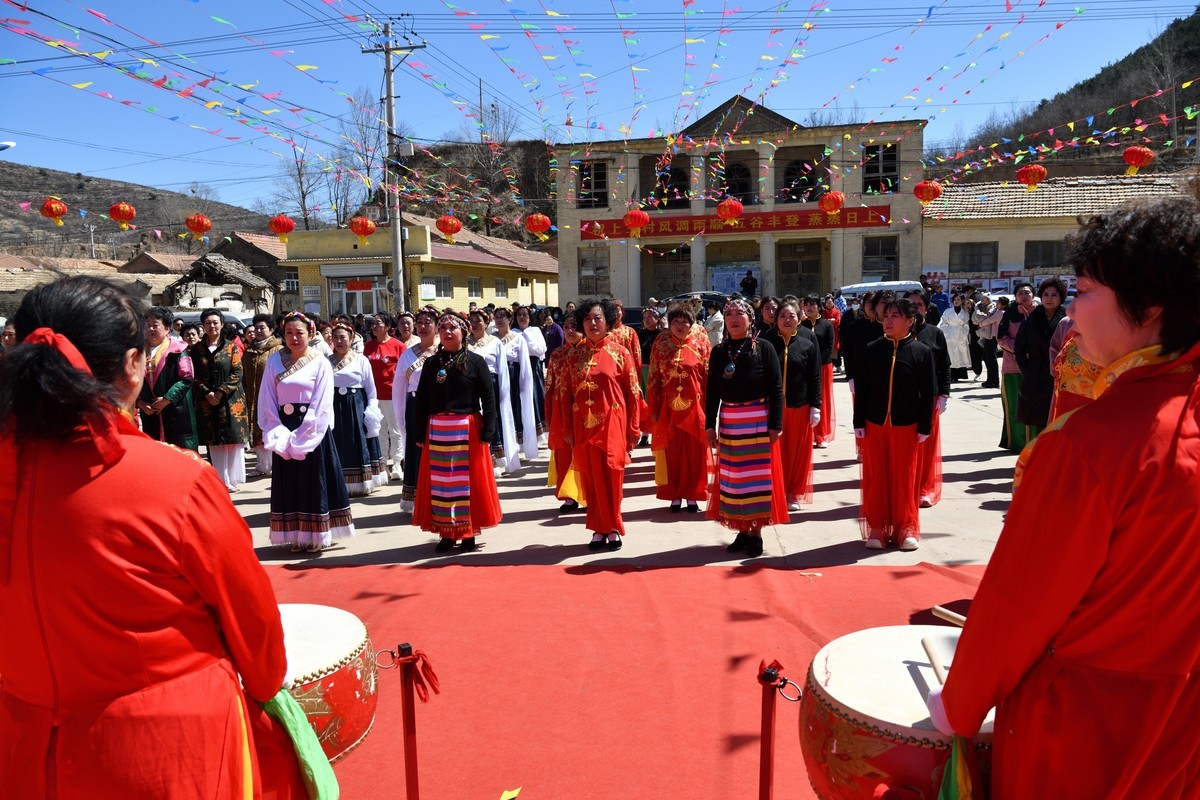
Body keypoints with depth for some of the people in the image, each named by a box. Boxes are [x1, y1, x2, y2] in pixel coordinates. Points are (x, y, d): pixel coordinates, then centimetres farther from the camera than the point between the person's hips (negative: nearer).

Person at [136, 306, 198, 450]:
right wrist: (139, 402, -2)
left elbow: (186, 378, -11)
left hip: (176, 413, -5)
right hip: (149, 414, 5)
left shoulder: (177, 349, -5)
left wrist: (166, 399, -14)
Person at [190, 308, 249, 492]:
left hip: (230, 400, -1)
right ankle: (220, 481, 5)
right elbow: (193, 376, 4)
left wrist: (221, 392, -13)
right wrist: (207, 393, -11)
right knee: (213, 442, 1)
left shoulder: (232, 347, 5)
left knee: (233, 440, -2)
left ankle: (232, 479, 8)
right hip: (206, 402, 2)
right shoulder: (196, 350, 10)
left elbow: (237, 373, -3)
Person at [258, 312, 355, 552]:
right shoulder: (274, 361, 3)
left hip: (313, 430, -3)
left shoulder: (320, 363, -4)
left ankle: (317, 535, 12)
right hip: (283, 431, 3)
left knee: (315, 482, 3)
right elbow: (267, 401, 1)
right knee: (289, 484, 7)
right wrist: (279, 436, -9)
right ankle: (296, 536, 16)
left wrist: (300, 438, -13)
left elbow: (321, 405, -9)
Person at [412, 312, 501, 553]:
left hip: (467, 430, -3)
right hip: (437, 431, 3)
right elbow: (422, 400, 8)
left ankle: (468, 533, 13)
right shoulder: (431, 363, 8)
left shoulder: (475, 362, -1)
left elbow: (488, 398, -4)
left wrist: (487, 432, -11)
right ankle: (446, 533, 15)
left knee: (469, 479, 3)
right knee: (440, 482, 5)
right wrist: (420, 434, 3)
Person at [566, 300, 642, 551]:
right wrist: (568, 429, 4)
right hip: (584, 426, 3)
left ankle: (613, 528, 12)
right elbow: (568, 394, 8)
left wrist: (634, 429, -3)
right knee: (590, 478, 6)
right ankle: (599, 529, 16)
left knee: (611, 476, -2)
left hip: (612, 425, -3)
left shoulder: (620, 353, 0)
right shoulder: (575, 355, 8)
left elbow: (633, 393, 0)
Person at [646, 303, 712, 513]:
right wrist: (653, 409, -2)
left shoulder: (700, 342, 0)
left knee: (694, 453, 6)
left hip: (694, 406, 0)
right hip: (669, 407, 0)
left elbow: (709, 376, -1)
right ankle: (675, 497, 17)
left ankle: (692, 496, 17)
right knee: (671, 453, 6)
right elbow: (653, 377, 1)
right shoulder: (661, 343, 1)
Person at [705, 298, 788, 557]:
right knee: (731, 477, 7)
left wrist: (775, 424, -11)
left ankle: (756, 533, 12)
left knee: (758, 476, 2)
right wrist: (710, 425, 5)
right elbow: (712, 392, 9)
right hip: (728, 422, 4)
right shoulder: (718, 352, 6)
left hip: (758, 421, -3)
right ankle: (741, 531, 19)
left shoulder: (763, 348, -4)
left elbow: (776, 389, -6)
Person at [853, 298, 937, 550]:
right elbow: (861, 388, 2)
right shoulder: (872, 350, 1)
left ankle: (906, 529, 21)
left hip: (906, 426, -1)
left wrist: (924, 427, -3)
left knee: (904, 479, 7)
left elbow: (928, 393, -1)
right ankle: (877, 529, 17)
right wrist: (859, 422, -1)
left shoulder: (922, 352, -3)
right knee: (876, 478, 6)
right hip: (874, 425, 1)